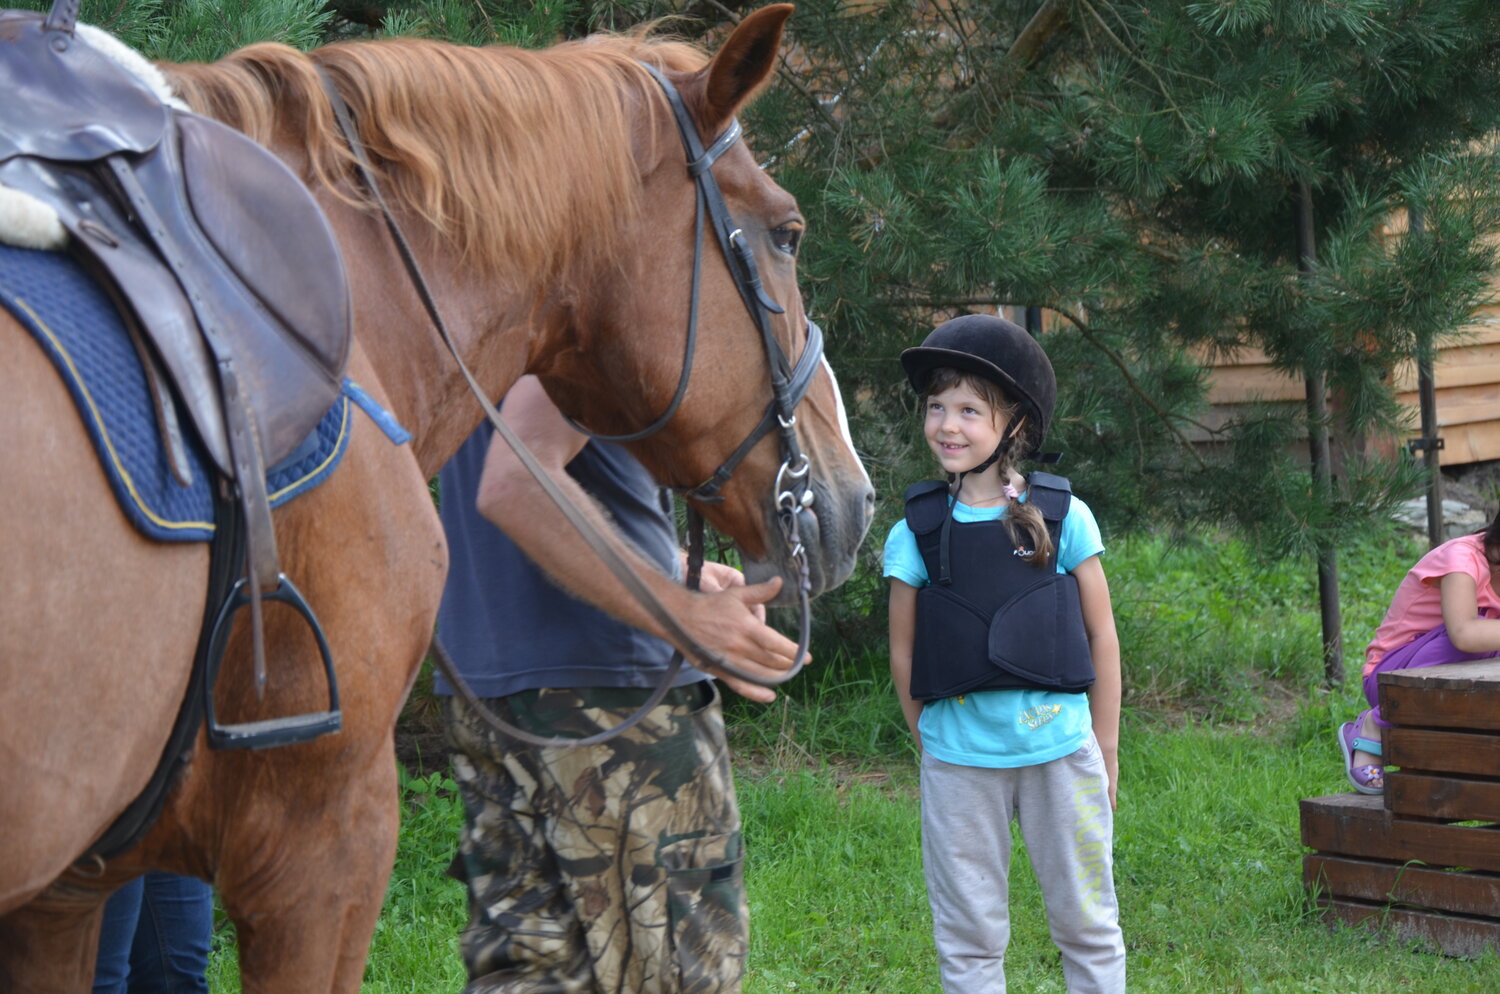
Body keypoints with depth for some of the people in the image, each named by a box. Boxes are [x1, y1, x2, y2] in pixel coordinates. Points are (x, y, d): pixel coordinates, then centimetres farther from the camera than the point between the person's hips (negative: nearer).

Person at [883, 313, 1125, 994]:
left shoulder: (1063, 517, -2)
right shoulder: (915, 534, -1)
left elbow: (1101, 636, 3)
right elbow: (904, 655, 6)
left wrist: (1105, 750, 4)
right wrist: (931, 747, 5)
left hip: (1061, 751, 0)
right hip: (959, 764, 0)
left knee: (1087, 923, 10)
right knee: (968, 937, 8)